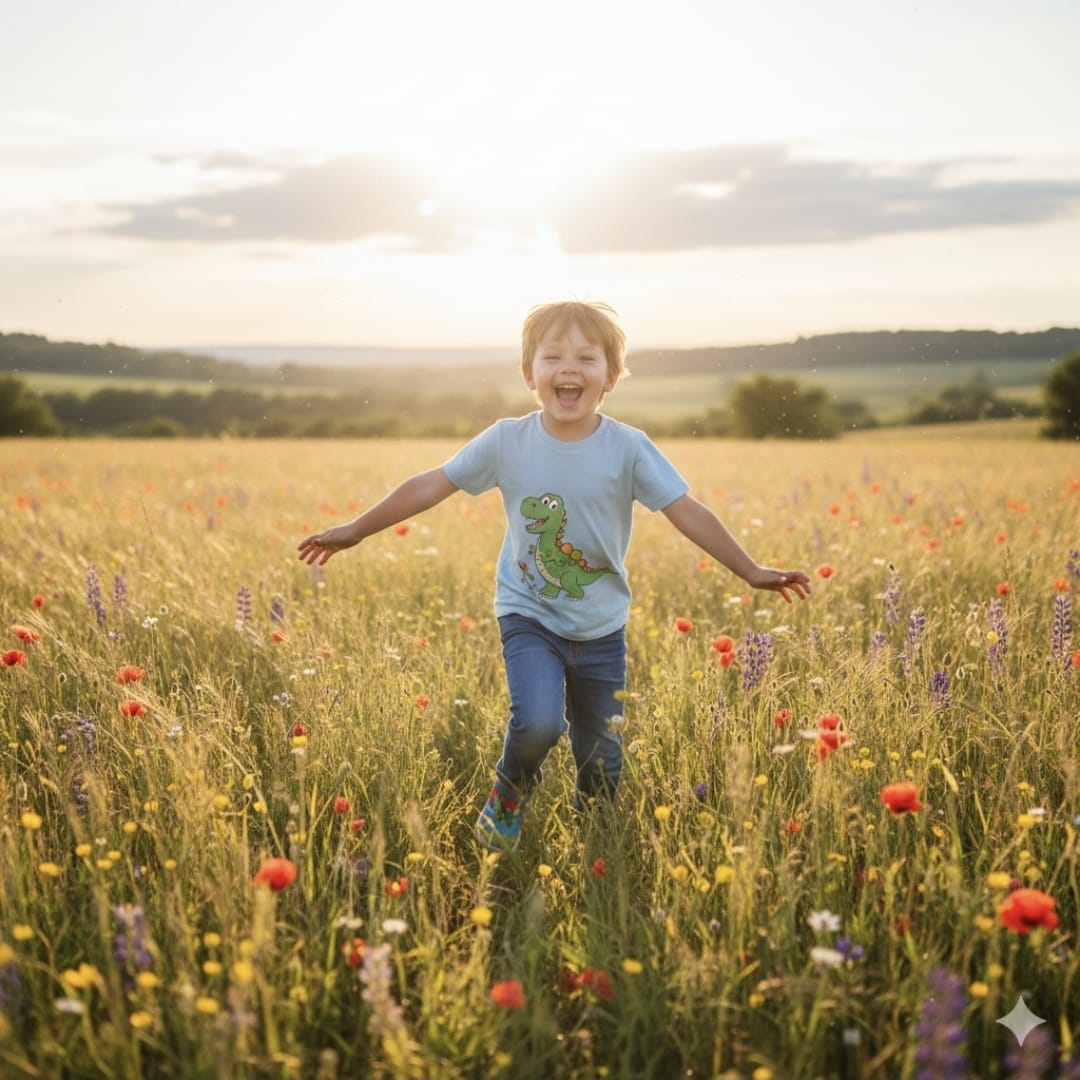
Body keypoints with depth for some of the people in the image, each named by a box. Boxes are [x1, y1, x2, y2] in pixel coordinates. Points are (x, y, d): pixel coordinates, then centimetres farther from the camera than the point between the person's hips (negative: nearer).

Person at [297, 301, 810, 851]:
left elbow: (688, 512, -11)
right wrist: (354, 530, -3)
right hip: (529, 618, -1)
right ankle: (509, 795, 7)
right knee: (539, 723, -26)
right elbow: (430, 486, -4)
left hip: (602, 628, 1)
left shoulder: (628, 448, -11)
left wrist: (752, 571, -16)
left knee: (602, 763, 9)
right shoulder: (506, 441, -9)